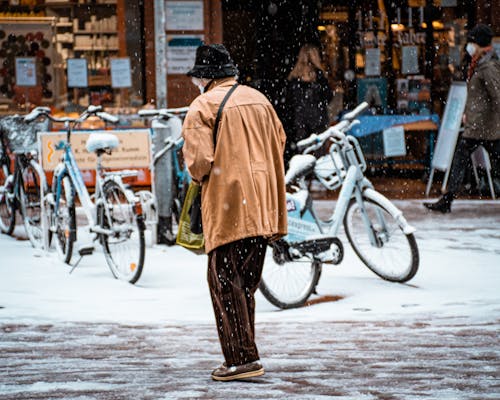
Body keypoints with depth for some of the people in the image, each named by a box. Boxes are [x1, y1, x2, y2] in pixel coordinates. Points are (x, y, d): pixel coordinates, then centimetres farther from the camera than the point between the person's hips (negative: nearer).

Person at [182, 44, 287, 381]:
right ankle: (245, 353, 16)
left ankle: (243, 358, -8)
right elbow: (280, 141, 20)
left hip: (228, 207, -7)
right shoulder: (259, 99, 13)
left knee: (225, 283, -3)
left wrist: (198, 176, 5)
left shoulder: (203, 106, -8)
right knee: (246, 283, 14)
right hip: (263, 208, 7)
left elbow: (199, 159, -16)